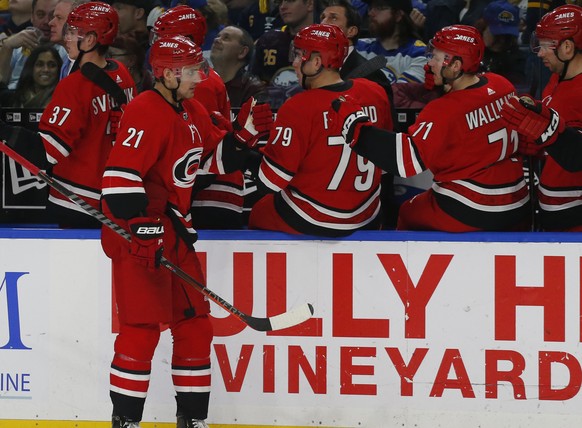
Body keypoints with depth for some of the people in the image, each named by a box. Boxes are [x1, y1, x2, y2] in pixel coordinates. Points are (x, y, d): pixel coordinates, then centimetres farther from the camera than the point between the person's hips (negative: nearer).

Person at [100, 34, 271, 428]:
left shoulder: (194, 114, 12)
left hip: (175, 229, 10)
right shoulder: (146, 113, -18)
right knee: (143, 328, -10)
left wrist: (245, 134, 7)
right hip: (140, 233, -10)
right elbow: (121, 175, -25)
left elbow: (214, 157, 25)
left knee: (195, 323, 11)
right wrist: (141, 232, -29)